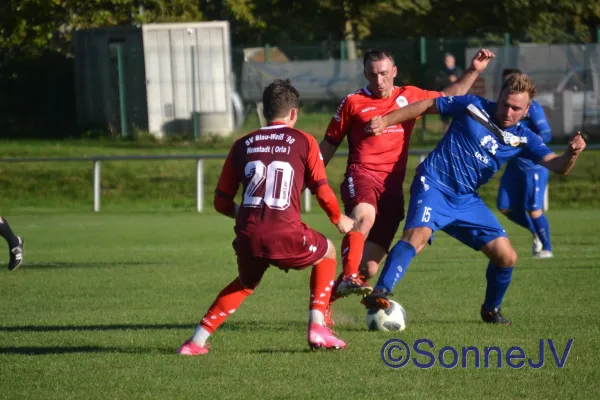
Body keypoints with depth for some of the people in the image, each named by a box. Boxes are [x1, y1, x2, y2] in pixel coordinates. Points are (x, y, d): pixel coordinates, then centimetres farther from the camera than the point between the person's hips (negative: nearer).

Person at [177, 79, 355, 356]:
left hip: (247, 237, 4)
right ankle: (317, 327, 13)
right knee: (327, 254, 27)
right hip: (285, 235, -3)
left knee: (245, 284, 33)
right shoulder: (303, 141, 9)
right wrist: (339, 220, 26)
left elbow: (222, 202, 18)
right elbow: (322, 192, 6)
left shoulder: (243, 145, 17)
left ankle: (197, 340, 22)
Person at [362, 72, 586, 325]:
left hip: (466, 200, 5)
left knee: (507, 257, 2)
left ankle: (491, 310, 27)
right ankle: (379, 294, -39)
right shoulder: (474, 107, -7)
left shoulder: (522, 139, 3)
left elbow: (558, 166, -6)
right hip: (434, 187, -5)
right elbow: (426, 105, 2)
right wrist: (385, 121, -1)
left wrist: (571, 154, -30)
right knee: (417, 236, -33)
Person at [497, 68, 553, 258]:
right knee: (506, 208, 4)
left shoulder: (532, 108, -14)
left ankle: (546, 248, 11)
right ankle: (536, 234, 26)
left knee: (534, 210, -8)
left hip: (533, 166, -7)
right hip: (514, 165, 7)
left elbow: (546, 135, -19)